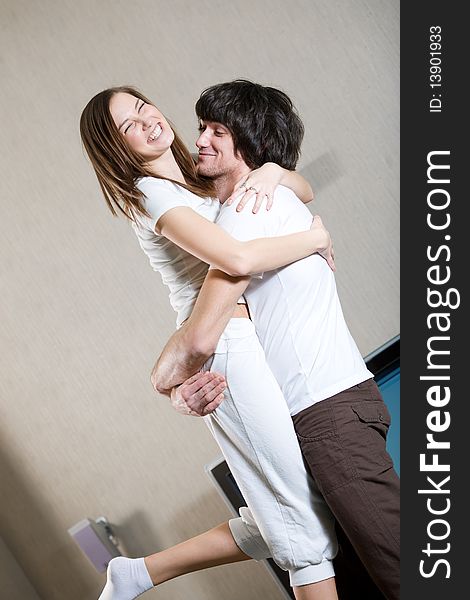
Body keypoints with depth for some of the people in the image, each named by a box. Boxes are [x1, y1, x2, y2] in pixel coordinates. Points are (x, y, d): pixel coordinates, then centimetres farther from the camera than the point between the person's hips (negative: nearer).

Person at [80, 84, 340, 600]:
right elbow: (238, 258, -22)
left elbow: (303, 190, 27)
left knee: (285, 520, 9)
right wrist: (315, 237, -8)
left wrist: (270, 171, 6)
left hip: (253, 344, 9)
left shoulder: (201, 180, 20)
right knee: (307, 523, -6)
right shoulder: (153, 194, -8)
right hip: (228, 349, -9)